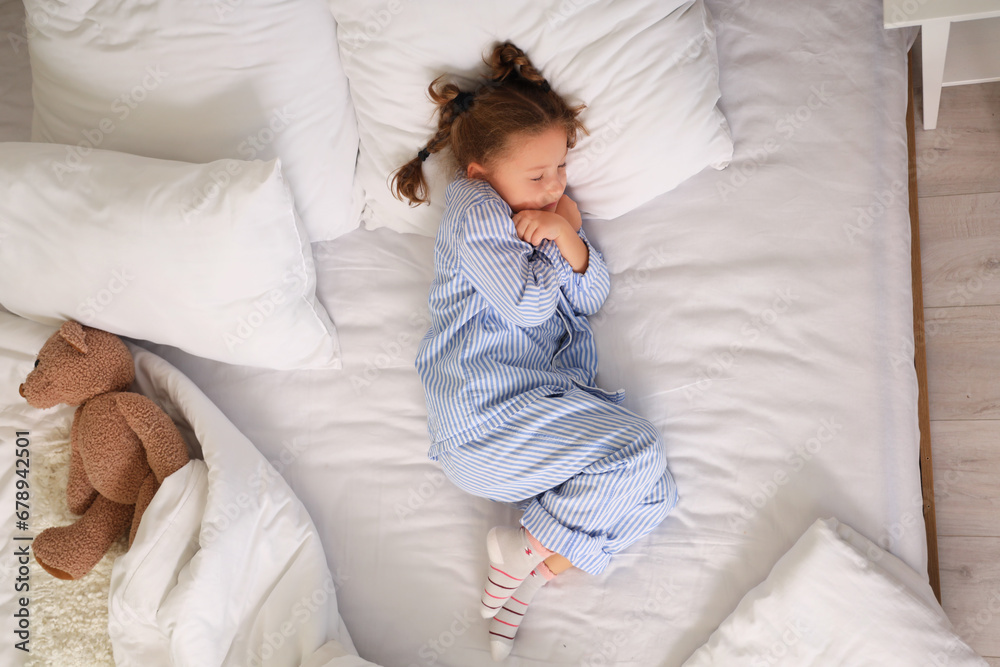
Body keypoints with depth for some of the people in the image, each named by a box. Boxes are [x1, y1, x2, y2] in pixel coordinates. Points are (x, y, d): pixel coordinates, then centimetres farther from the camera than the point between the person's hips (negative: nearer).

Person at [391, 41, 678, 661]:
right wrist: (558, 235, 0)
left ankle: (530, 573, -4)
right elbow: (529, 305, -14)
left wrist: (568, 236, -6)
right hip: (488, 411, -8)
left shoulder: (551, 210, 21)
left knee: (656, 494, -2)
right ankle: (527, 546, -4)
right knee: (638, 447, -19)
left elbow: (592, 297, 12)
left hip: (549, 397, 8)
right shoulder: (475, 213, -5)